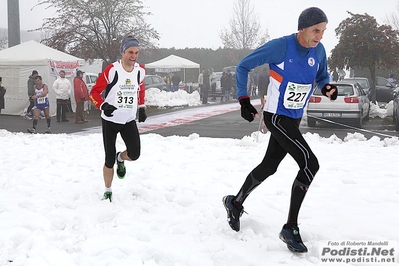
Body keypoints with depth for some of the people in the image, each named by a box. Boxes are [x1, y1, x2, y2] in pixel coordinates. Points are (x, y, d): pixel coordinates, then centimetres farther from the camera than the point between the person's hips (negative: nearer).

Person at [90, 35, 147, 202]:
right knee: (109, 159, 3)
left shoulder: (140, 71, -3)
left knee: (134, 154, -12)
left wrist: (141, 107, 13)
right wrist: (103, 105, -29)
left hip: (129, 121, 3)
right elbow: (94, 92, -13)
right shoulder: (112, 70, -18)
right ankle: (108, 192, 24)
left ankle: (121, 159, 25)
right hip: (110, 121, -3)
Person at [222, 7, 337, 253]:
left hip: (294, 119, 7)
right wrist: (244, 100, -14)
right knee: (310, 163, -17)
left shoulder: (319, 50, -2)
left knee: (269, 167, 17)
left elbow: (322, 76, 16)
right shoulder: (280, 46, -20)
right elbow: (243, 66, -11)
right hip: (276, 117, -7)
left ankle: (236, 202, 41)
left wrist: (327, 87, -8)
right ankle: (291, 228, -6)